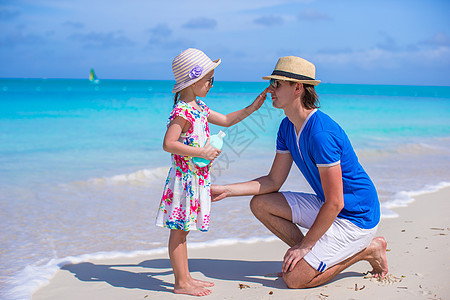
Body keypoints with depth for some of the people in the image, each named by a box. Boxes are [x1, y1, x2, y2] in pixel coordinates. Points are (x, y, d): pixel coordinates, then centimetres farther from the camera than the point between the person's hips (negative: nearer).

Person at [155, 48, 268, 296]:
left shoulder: (199, 107, 12)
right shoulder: (182, 112, -18)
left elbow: (225, 120, 24)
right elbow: (168, 144, -26)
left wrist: (251, 108, 18)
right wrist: (201, 152, -24)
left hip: (197, 178, 9)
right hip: (184, 178, -9)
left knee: (182, 230, 15)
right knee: (178, 231, 0)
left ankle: (185, 279, 23)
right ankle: (181, 283, 8)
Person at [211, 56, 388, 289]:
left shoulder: (321, 134, -28)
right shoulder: (288, 127, 2)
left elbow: (335, 203, -25)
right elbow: (273, 181, 7)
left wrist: (305, 245, -17)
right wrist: (226, 190, -1)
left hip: (355, 217, -9)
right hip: (327, 207, 9)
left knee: (294, 279, -14)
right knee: (260, 204, 0)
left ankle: (368, 249, 1)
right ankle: (313, 257, 6)